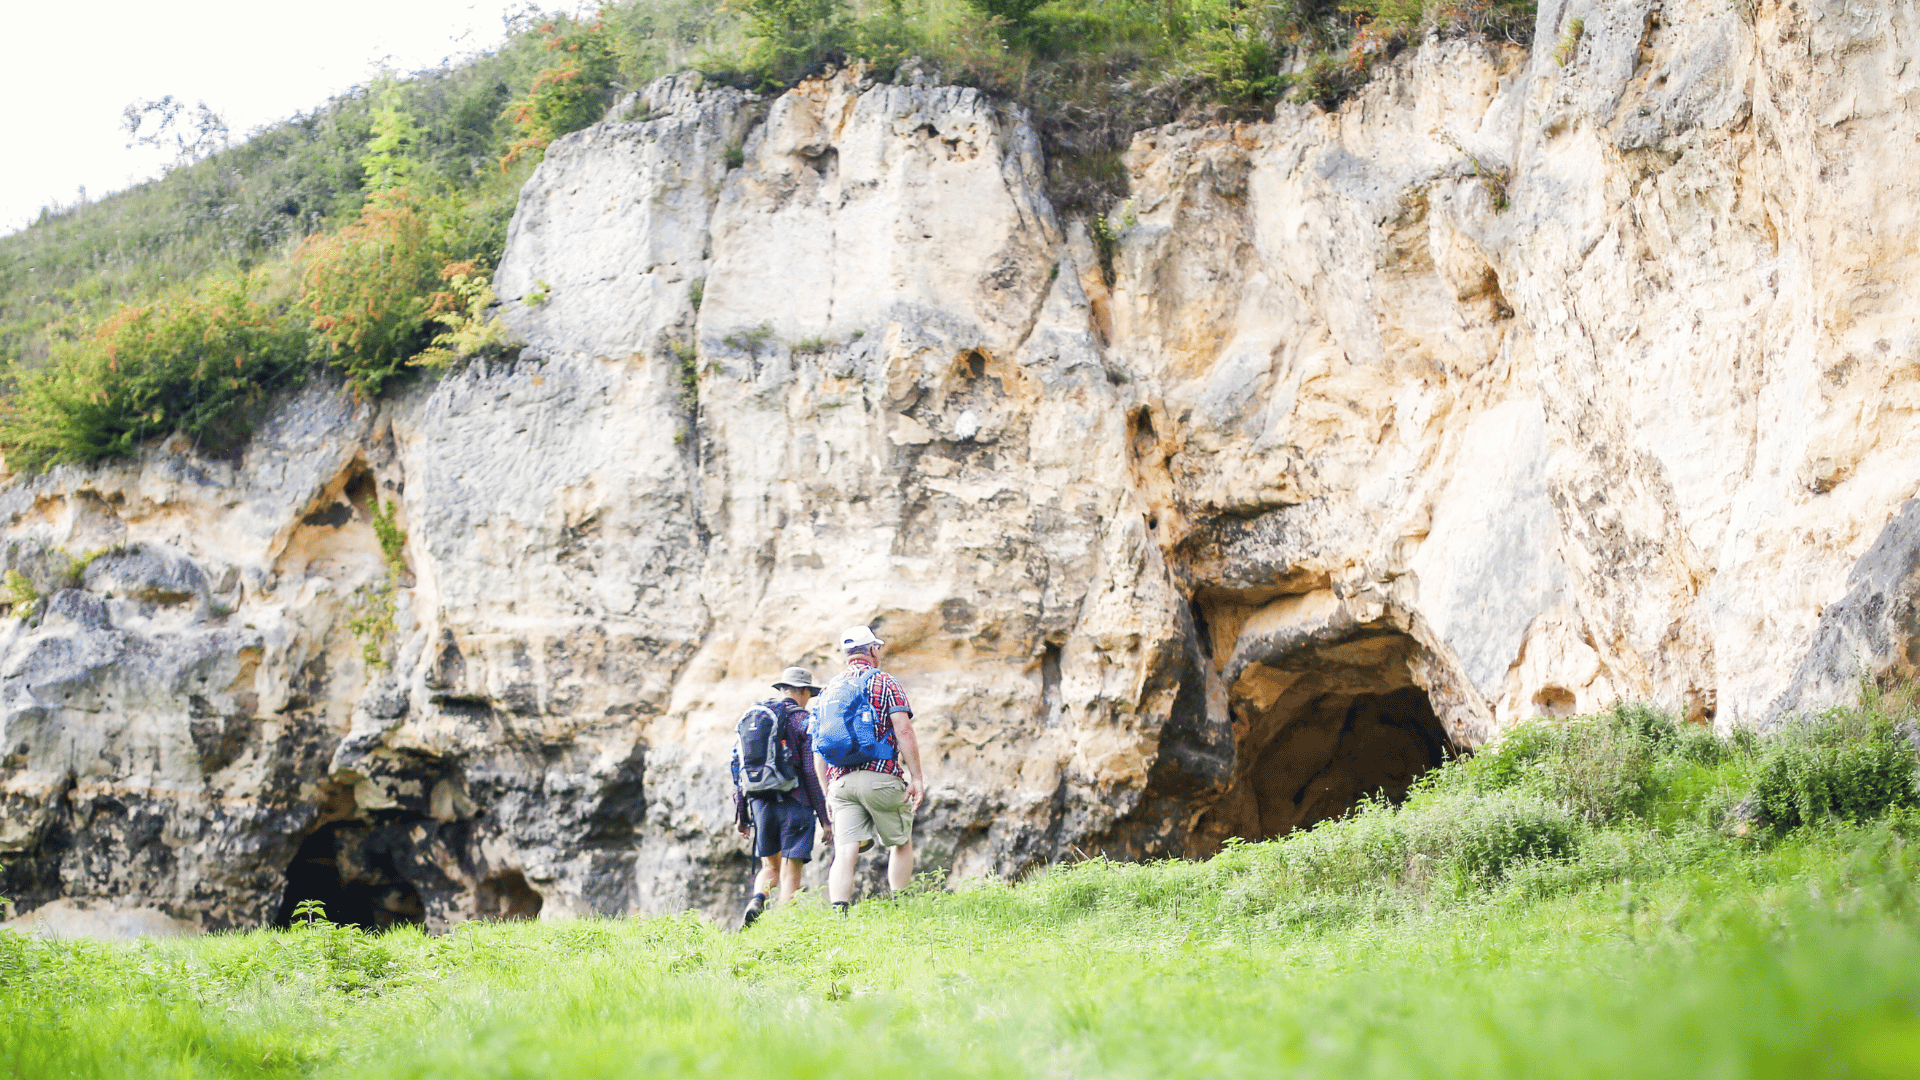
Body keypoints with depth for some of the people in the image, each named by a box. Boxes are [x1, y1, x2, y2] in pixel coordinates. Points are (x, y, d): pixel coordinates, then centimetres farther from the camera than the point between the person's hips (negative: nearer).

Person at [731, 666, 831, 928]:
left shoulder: (752, 717, 12)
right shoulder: (802, 719, -4)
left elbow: (738, 767, 11)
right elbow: (810, 772, -9)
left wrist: (740, 812, 16)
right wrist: (824, 818, -6)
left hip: (760, 801, 5)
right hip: (794, 803, -5)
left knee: (770, 867, 17)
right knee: (791, 872, 0)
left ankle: (756, 901, -11)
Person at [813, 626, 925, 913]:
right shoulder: (884, 682, 4)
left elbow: (818, 749, 18)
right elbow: (904, 731, -8)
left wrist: (828, 792, 22)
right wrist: (917, 777, -6)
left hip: (840, 781, 4)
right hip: (880, 776, -4)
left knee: (845, 852, -5)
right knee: (901, 844, 13)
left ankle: (838, 912, -21)